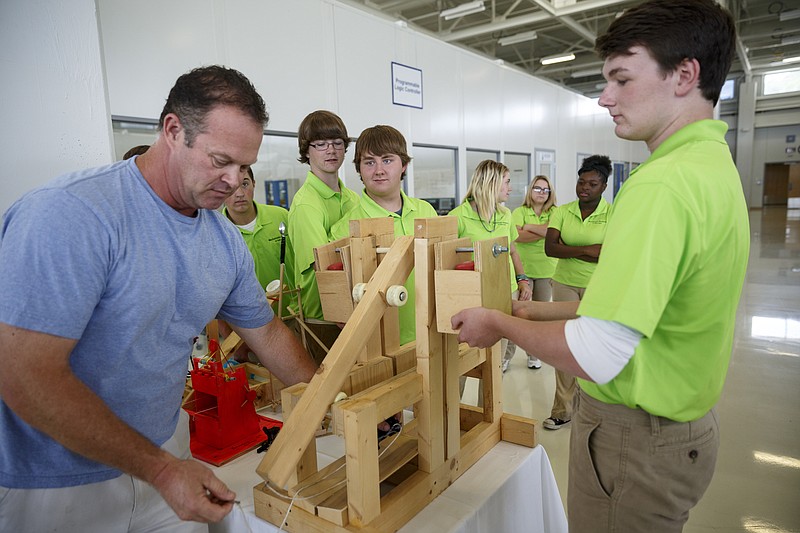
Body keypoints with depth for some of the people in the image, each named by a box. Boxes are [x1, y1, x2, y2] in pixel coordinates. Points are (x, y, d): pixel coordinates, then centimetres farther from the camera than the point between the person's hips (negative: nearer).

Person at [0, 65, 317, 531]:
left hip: (163, 454, 6)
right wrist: (161, 470, -24)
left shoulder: (227, 240, -4)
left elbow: (266, 332, 8)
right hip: (52, 484, -5)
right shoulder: (70, 213, -24)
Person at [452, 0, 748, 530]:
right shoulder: (716, 165, 6)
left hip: (635, 438, -9)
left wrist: (501, 324, -14)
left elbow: (595, 357, -31)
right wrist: (542, 312, 11)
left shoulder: (663, 184, -28)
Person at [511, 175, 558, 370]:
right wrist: (543, 232, -12)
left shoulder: (554, 213, 8)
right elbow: (517, 236, -14)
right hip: (522, 268, -2)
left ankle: (534, 354, 23)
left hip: (546, 270, 2)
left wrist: (529, 227, -8)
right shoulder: (519, 212, 3)